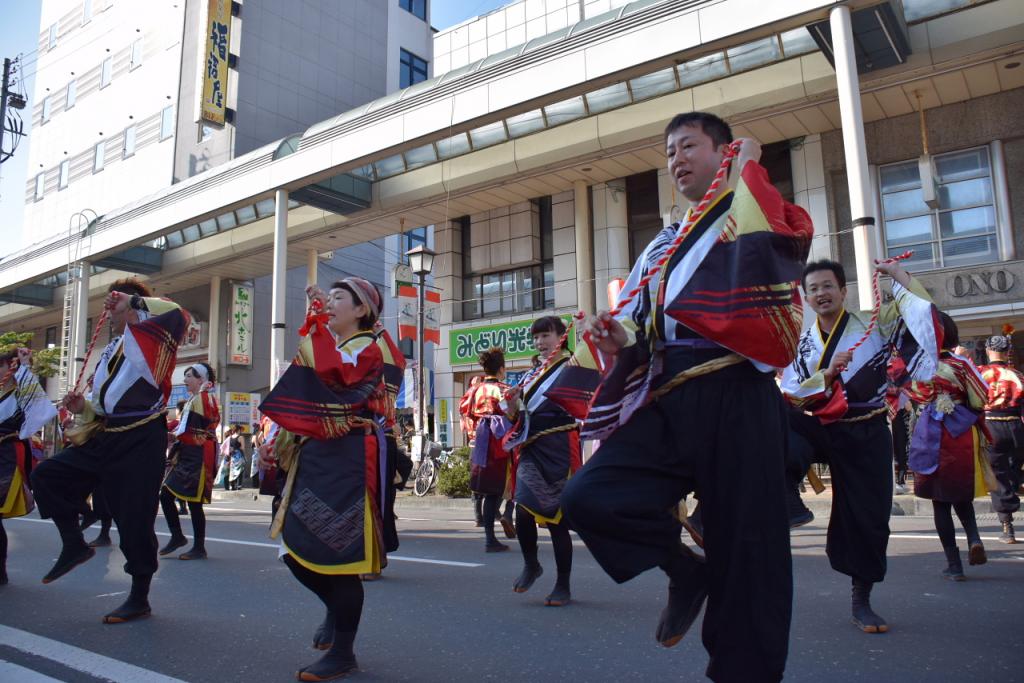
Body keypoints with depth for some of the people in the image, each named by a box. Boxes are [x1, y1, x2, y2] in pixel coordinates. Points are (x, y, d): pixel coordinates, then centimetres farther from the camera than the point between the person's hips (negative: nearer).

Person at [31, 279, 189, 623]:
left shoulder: (152, 339, -4)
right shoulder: (110, 351, 19)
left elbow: (178, 316, -27)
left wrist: (134, 301, -15)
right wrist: (84, 407, 4)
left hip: (141, 441, -8)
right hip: (107, 438, 8)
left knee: (134, 520, -3)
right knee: (47, 475, 4)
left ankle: (139, 599, 11)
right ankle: (74, 545, 17)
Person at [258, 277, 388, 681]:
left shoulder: (367, 349, -4)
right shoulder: (324, 347, 22)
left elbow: (333, 374, -24)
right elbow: (304, 403, 23)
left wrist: (318, 322, -18)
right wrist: (277, 442, 13)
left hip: (347, 461, -8)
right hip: (313, 457, 8)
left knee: (335, 552, -6)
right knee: (296, 550, 8)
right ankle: (337, 608, 33)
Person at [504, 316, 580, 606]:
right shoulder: (531, 374, 16)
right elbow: (518, 417, 20)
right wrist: (512, 404, 1)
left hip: (559, 450, -4)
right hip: (531, 450, 4)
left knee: (556, 518, 1)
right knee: (523, 513, -10)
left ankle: (563, 587, 17)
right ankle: (531, 564, 19)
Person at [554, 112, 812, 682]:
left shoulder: (756, 217, 7)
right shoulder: (663, 247, 23)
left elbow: (787, 237, -19)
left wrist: (748, 167, -5)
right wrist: (617, 339, 1)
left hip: (732, 402, -5)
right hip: (666, 404, 5)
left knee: (743, 549, 1)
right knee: (588, 498, -13)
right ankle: (685, 568, 13)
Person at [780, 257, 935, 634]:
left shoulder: (874, 324, 3)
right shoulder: (802, 344, 6)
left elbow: (923, 309, -8)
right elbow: (790, 397, -1)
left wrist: (897, 273, -8)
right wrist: (828, 373, -13)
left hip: (867, 434, -1)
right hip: (822, 430, 1)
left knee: (868, 517, 2)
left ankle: (861, 601, 21)